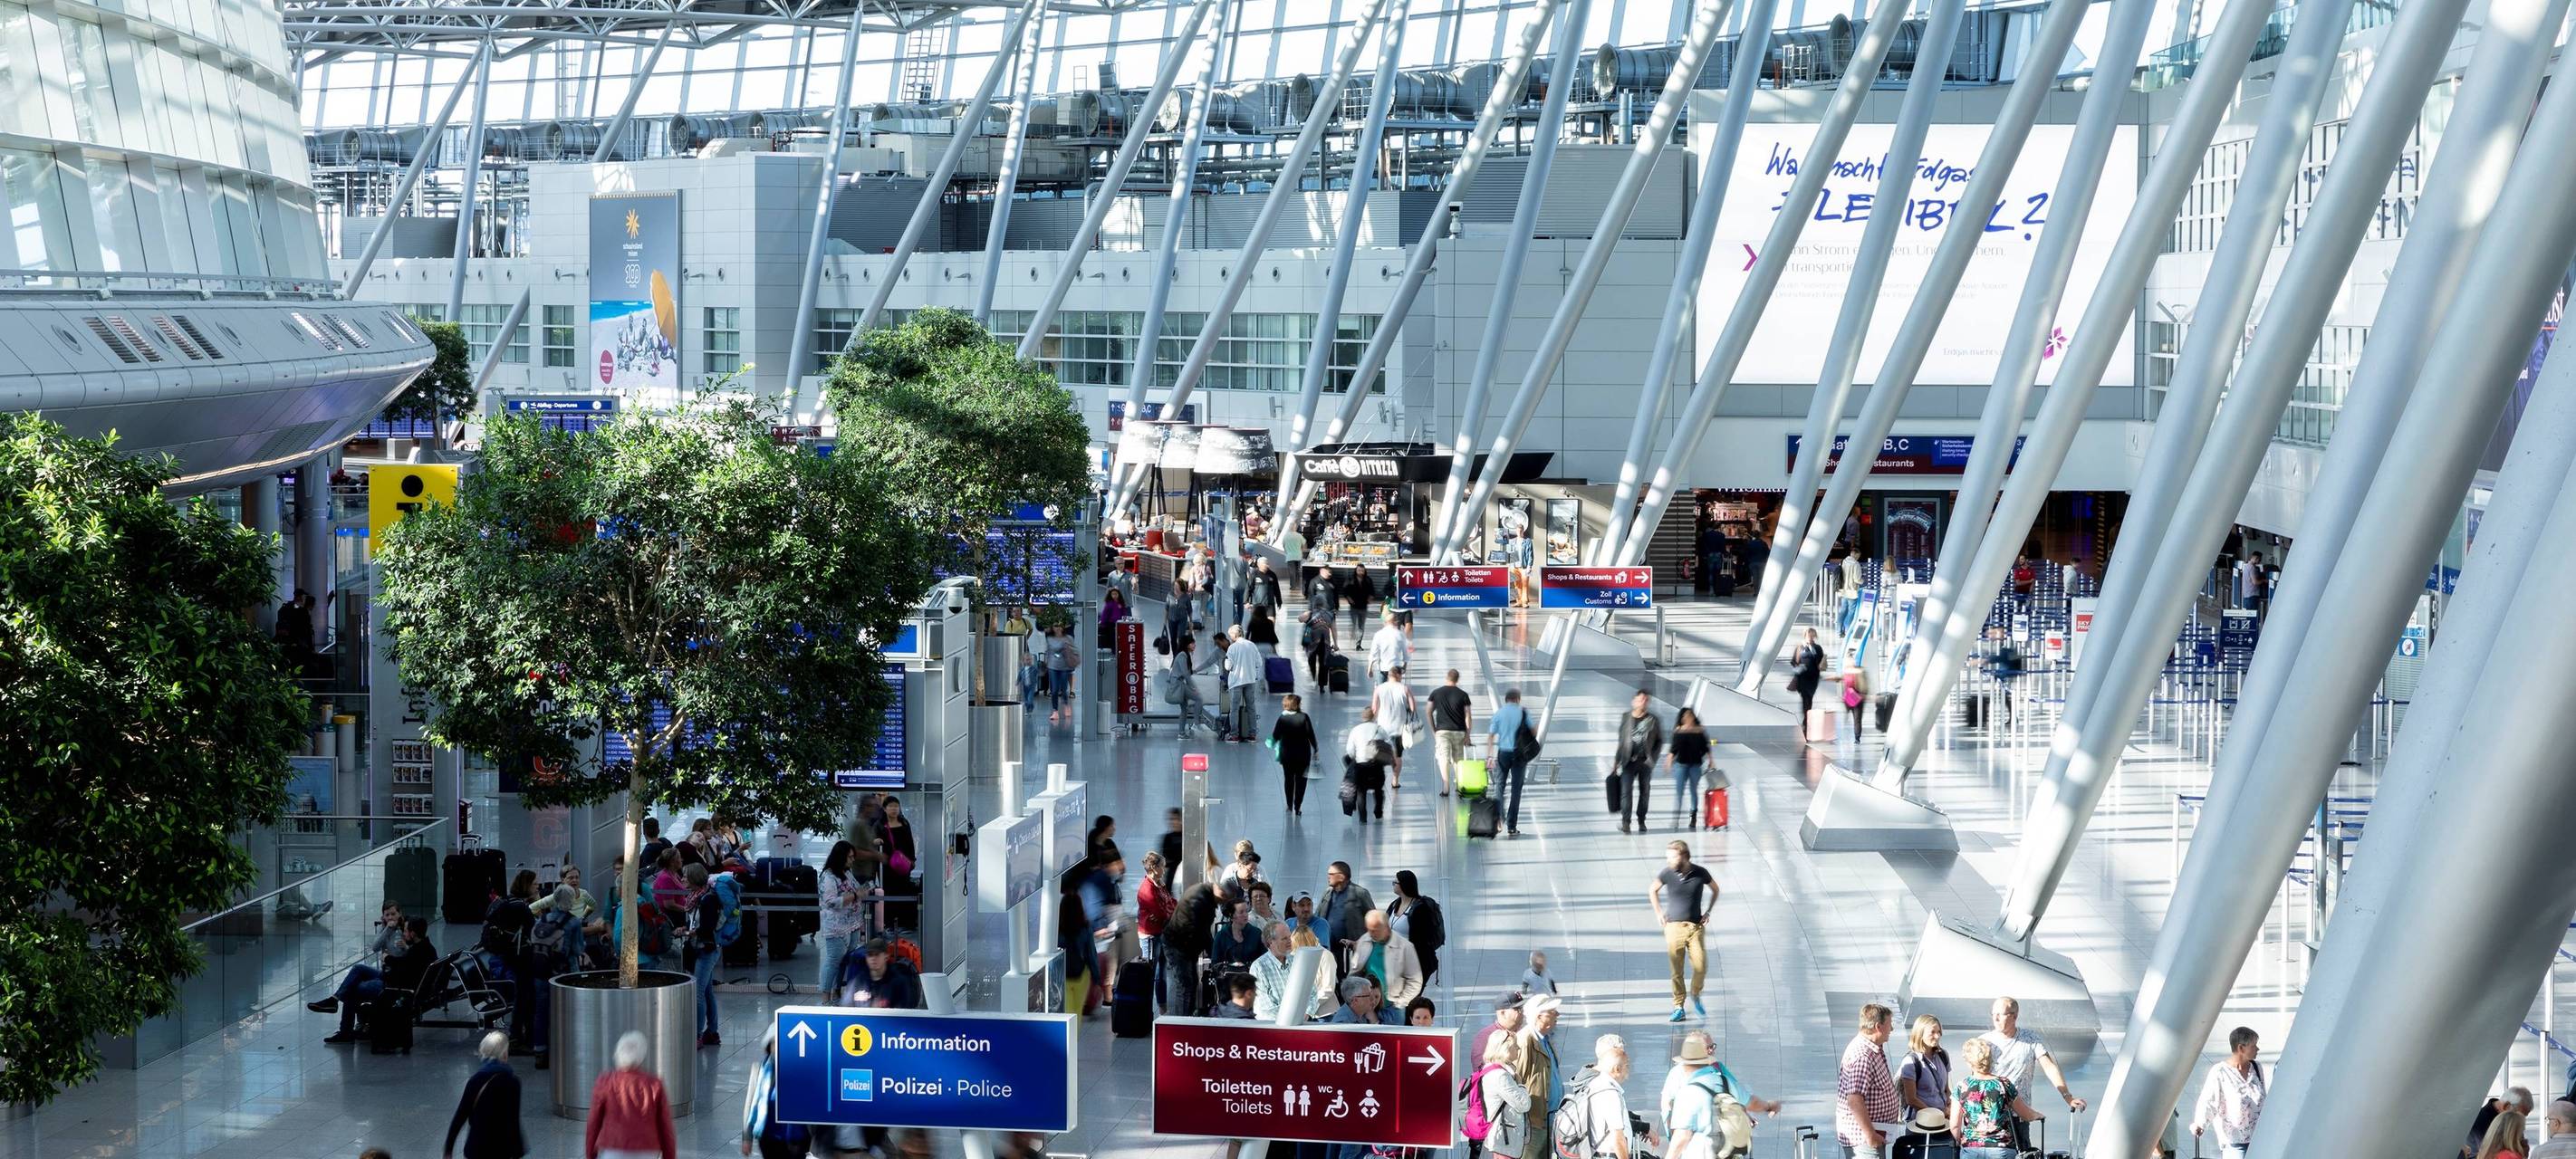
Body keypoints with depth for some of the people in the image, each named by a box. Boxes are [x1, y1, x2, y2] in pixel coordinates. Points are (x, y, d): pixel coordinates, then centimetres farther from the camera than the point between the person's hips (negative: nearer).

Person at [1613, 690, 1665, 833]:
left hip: (1645, 762, 1)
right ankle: (1625, 821, -15)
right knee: (1626, 791, -12)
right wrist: (1616, 762, 10)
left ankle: (1641, 821, 20)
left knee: (1644, 792, 9)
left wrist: (1652, 758, -2)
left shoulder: (1654, 720, 1)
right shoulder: (1626, 718, 4)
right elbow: (1621, 741, 10)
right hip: (1629, 761, -1)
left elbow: (1659, 741, 8)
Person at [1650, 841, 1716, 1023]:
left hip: (1696, 926, 0)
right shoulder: (1667, 874, -5)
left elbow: (1715, 890, 15)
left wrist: (1707, 912, 9)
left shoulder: (1700, 873, -5)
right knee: (1676, 970, -2)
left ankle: (1695, 995, 19)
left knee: (1700, 966, -8)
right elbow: (1653, 891, 15)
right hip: (1674, 926, 0)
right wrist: (1659, 913, 7)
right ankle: (1678, 1006, 11)